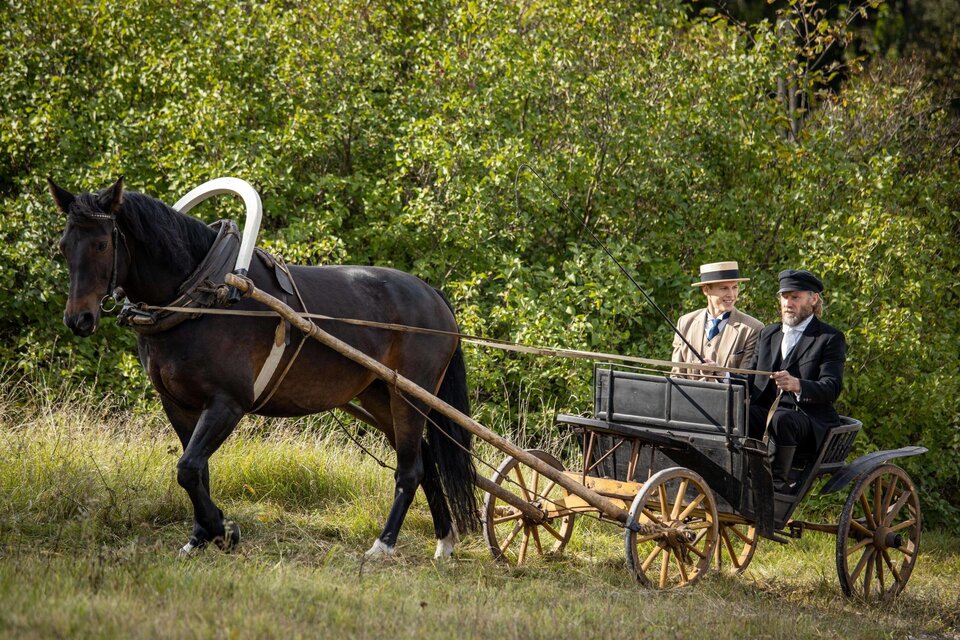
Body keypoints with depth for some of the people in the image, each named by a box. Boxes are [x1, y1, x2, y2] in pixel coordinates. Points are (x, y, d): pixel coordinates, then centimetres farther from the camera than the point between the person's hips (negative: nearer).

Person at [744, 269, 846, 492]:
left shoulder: (831, 338, 3)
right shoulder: (767, 334, 23)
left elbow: (832, 388, -10)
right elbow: (750, 375, 16)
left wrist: (797, 386, -31)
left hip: (809, 422, -4)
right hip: (764, 413, 4)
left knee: (781, 418, -39)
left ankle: (777, 483, -31)